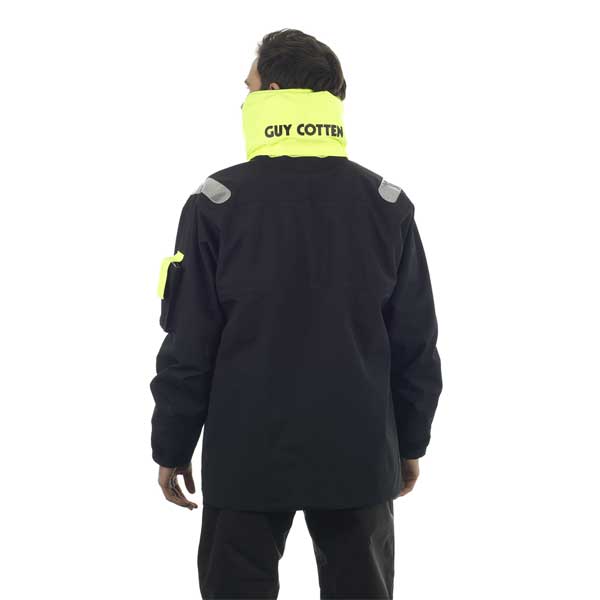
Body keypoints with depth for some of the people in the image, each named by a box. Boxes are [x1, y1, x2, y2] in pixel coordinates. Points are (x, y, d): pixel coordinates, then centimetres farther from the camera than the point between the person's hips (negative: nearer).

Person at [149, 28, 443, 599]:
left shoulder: (217, 202, -8)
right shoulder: (388, 204, -1)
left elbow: (188, 343, -8)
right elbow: (416, 343, 1)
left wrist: (171, 448, 3)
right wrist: (411, 443, 12)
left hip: (247, 455, -2)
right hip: (361, 455, 2)